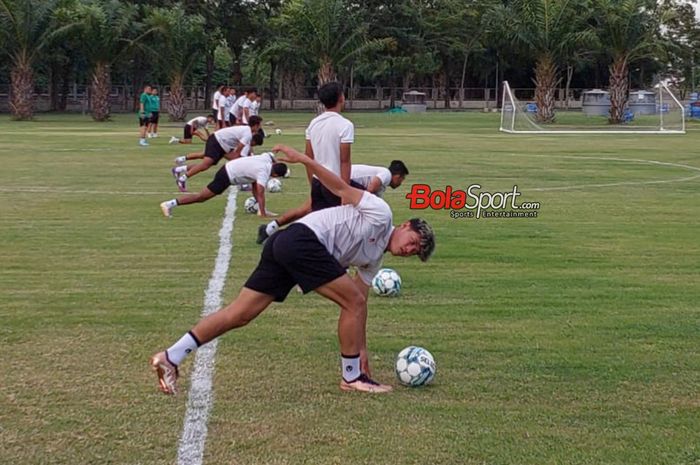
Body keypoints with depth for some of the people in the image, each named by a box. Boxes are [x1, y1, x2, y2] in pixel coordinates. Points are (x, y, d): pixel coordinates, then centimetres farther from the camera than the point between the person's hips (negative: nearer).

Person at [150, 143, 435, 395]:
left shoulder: (374, 260, 24)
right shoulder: (380, 214, 0)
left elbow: (360, 302, 27)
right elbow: (342, 189, -6)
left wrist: (361, 348, 26)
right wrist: (304, 160, -16)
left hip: (284, 248, 9)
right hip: (303, 241, -9)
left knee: (240, 315, 3)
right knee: (353, 302, -3)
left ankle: (171, 358, 0)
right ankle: (351, 377, 8)